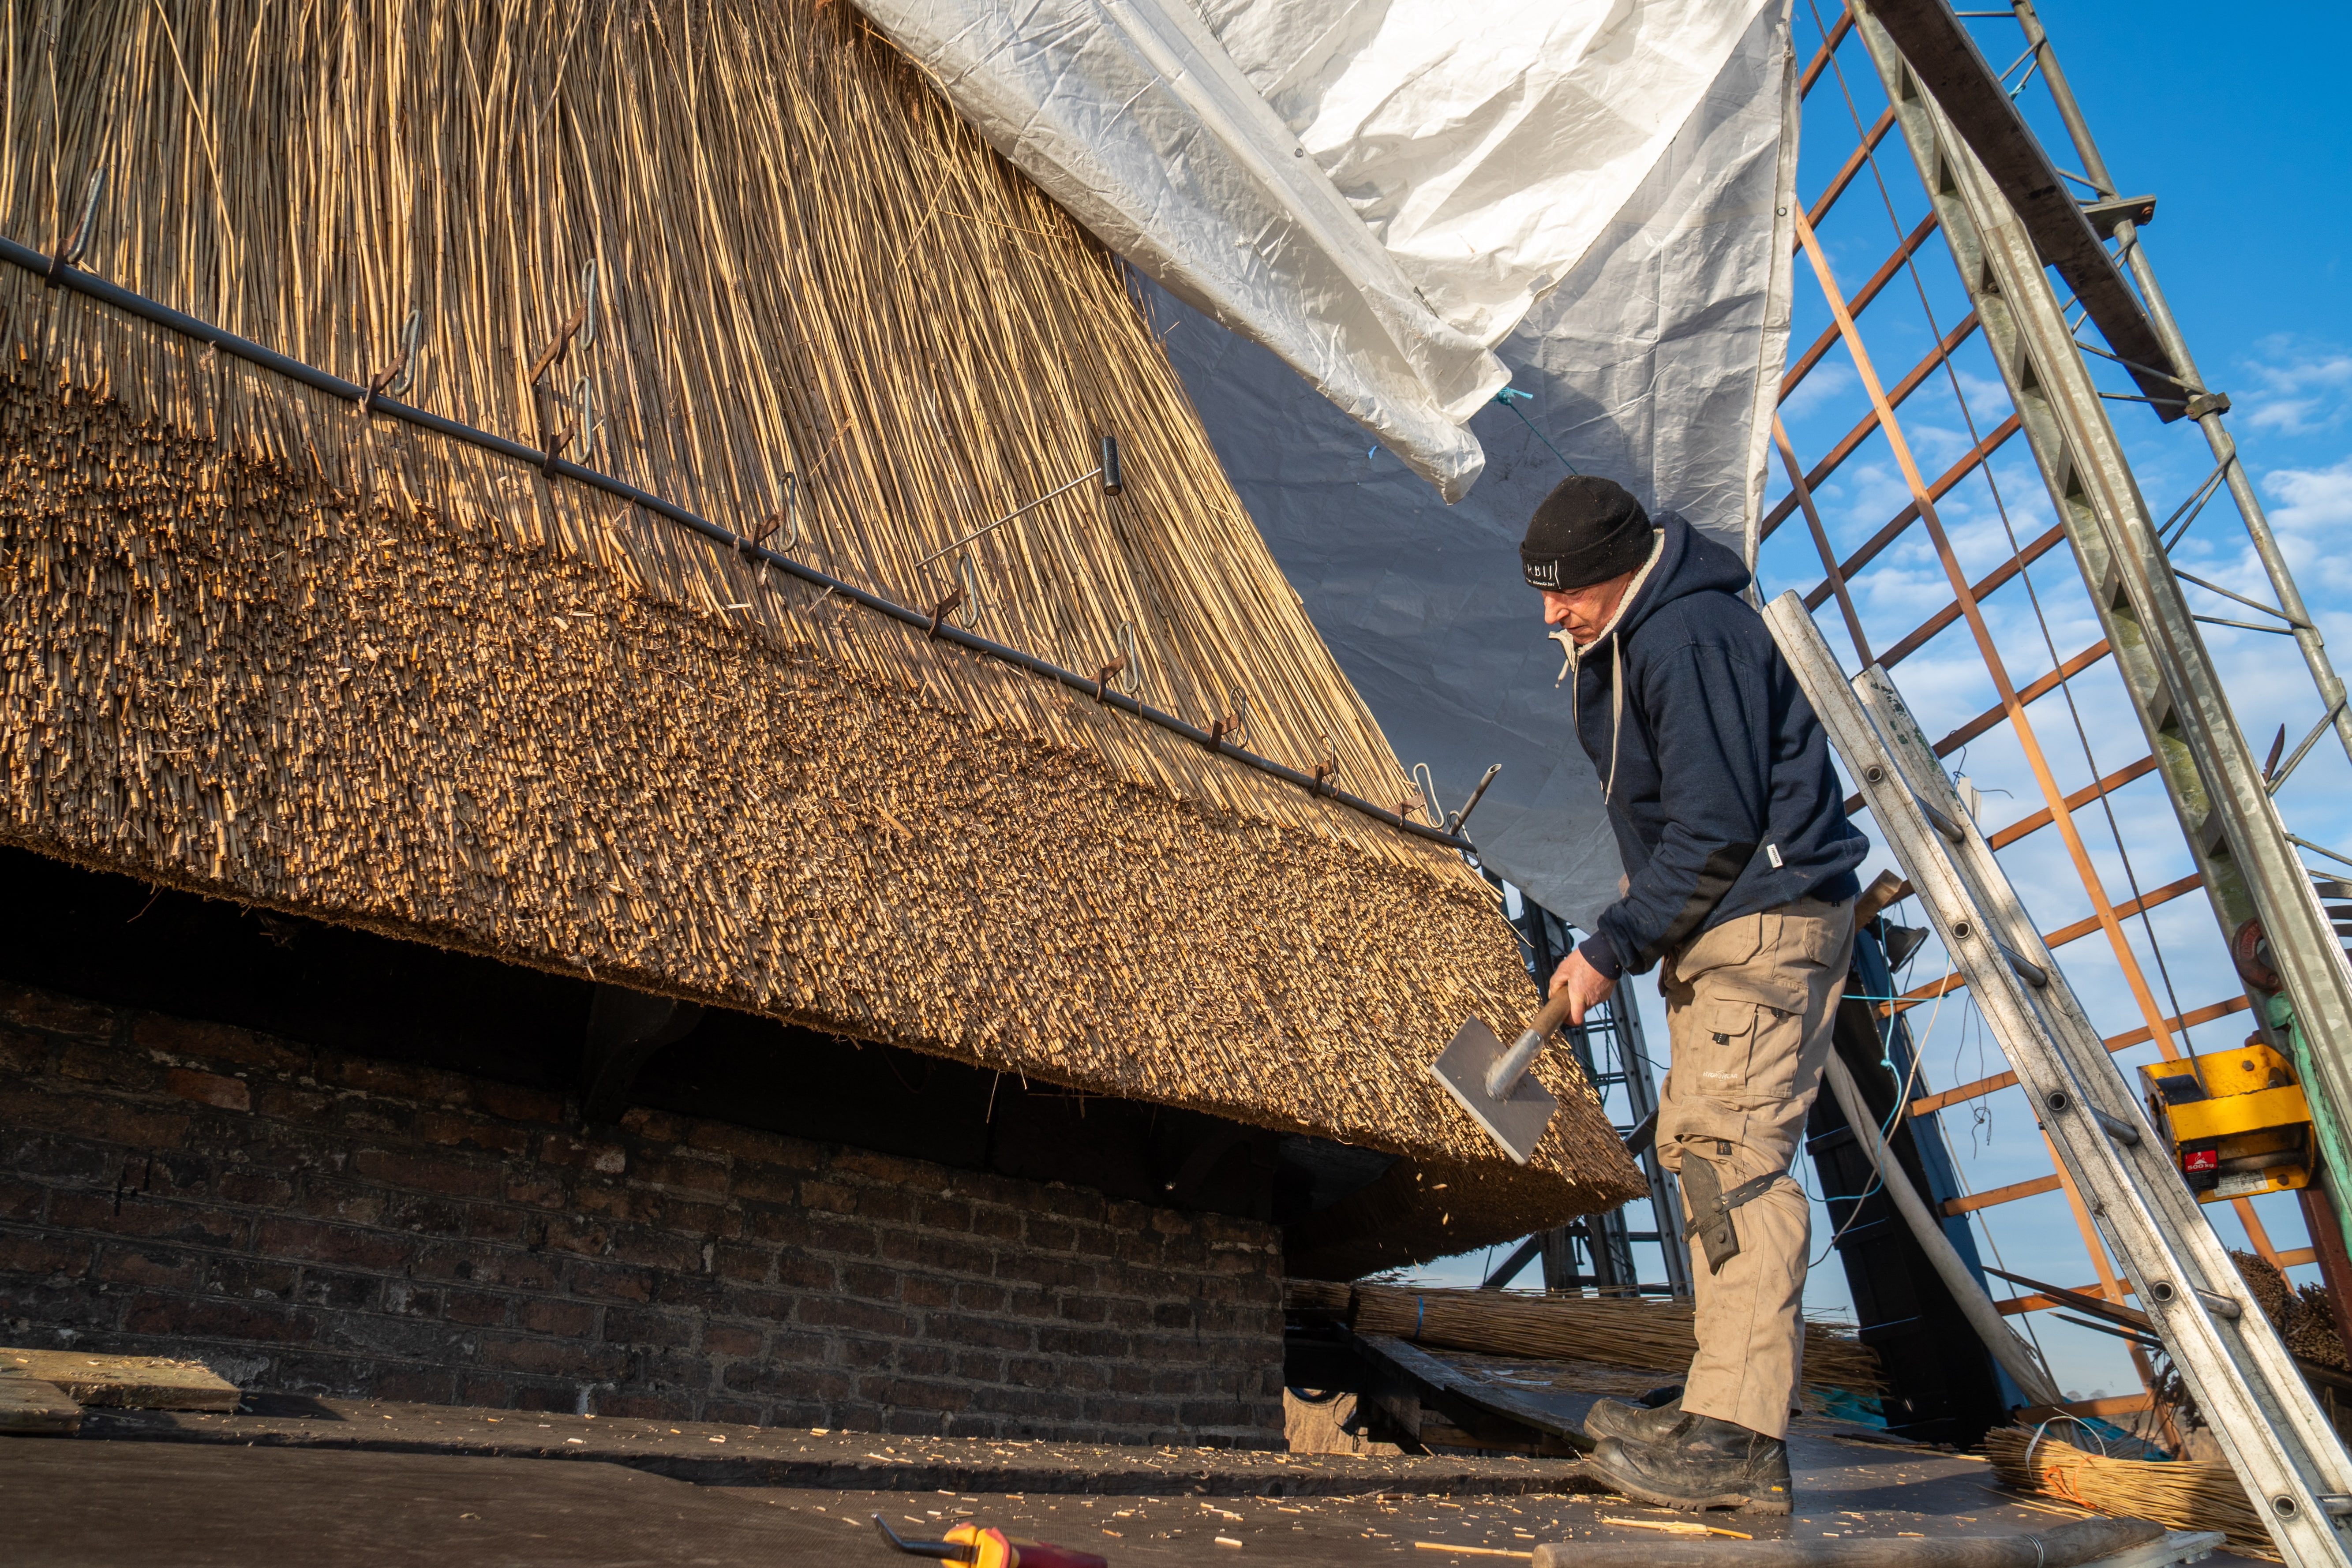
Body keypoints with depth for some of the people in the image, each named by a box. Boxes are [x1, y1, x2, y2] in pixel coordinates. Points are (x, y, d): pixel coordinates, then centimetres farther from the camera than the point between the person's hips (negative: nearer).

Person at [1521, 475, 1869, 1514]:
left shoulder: (1690, 635, -18)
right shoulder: (1631, 641, 14)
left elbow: (1714, 829, -22)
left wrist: (1612, 947, -18)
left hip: (1765, 922, -11)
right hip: (1717, 931, 11)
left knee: (1730, 1153, -13)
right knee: (1700, 1146, 12)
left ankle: (1741, 1439, -8)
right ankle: (1726, 1410, 21)